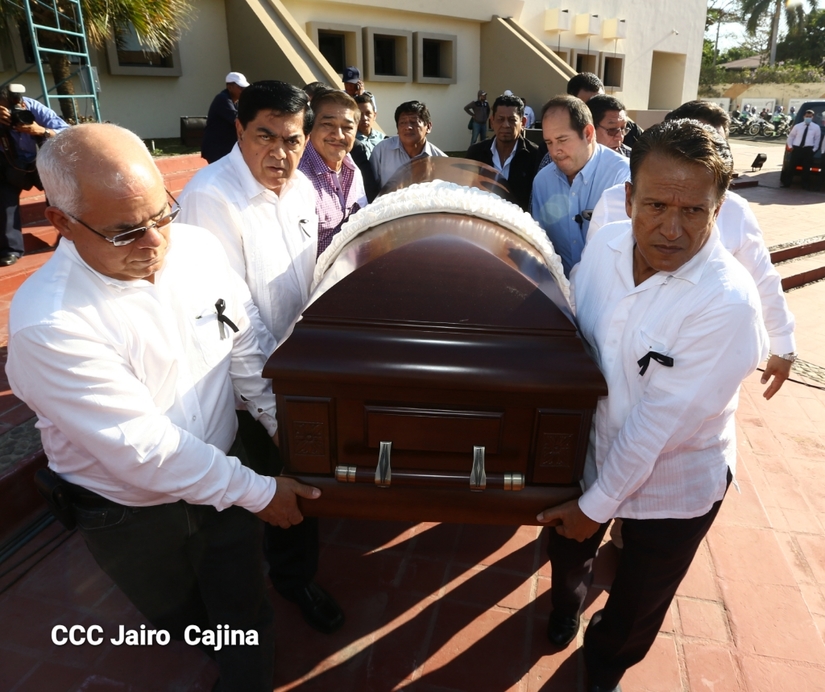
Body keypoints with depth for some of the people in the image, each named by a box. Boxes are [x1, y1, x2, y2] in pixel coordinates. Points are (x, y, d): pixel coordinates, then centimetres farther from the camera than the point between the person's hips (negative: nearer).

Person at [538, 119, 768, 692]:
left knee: (636, 609, 22)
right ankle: (567, 602, 67)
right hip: (590, 450, 4)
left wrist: (597, 505, -17)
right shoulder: (605, 245, -15)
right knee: (567, 549, 30)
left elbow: (660, 421, -26)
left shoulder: (728, 304, -30)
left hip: (673, 486, -3)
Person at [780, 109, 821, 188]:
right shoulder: (797, 126, 5)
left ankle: (805, 184, 13)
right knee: (792, 166, 1)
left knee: (806, 168, 3)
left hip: (808, 149, 0)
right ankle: (786, 182, 10)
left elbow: (817, 139, 8)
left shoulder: (816, 127, 3)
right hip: (796, 148, 0)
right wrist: (790, 146, 3)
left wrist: (814, 149, 1)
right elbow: (791, 136, 13)